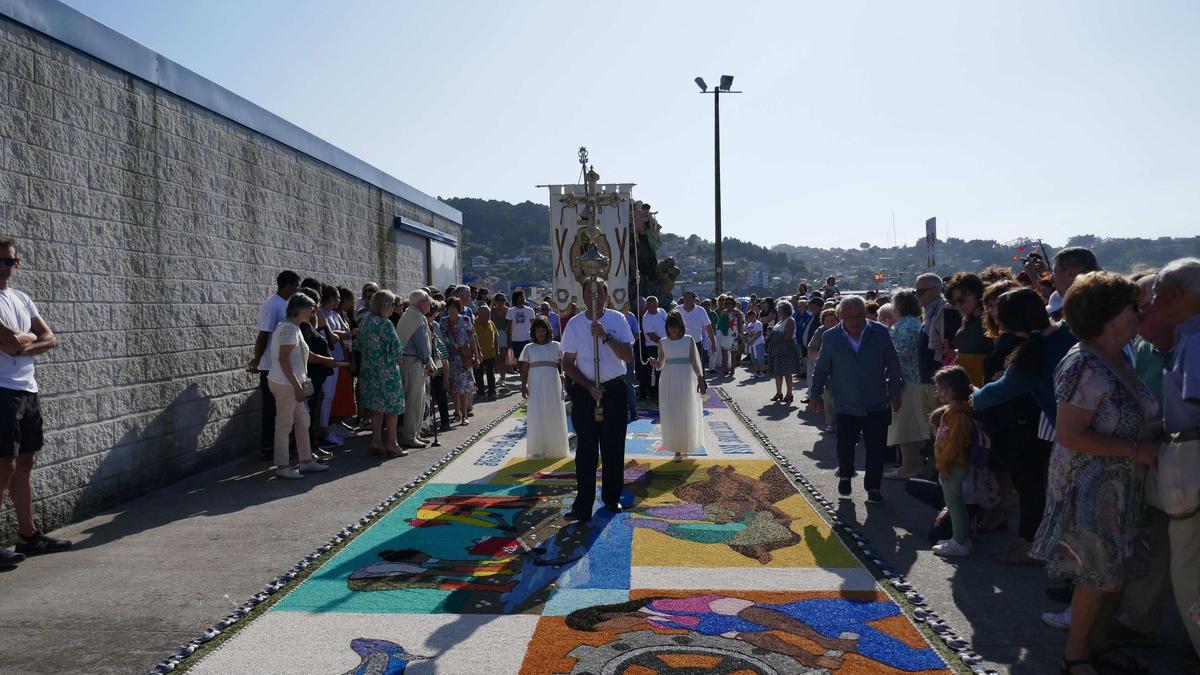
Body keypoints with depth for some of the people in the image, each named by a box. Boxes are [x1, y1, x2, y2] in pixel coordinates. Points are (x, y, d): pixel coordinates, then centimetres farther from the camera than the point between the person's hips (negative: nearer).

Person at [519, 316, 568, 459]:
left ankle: (555, 449, 14)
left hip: (553, 384, 0)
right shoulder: (529, 348, 7)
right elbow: (524, 369, 6)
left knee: (554, 417, 3)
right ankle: (538, 450, 6)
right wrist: (523, 386, -2)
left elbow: (562, 365, 8)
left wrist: (563, 375, -10)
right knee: (536, 417, -1)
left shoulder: (556, 346, 8)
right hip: (535, 385, 0)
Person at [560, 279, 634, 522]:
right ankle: (584, 503, 5)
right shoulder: (574, 324, -3)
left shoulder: (617, 319, -3)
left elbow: (628, 356, -10)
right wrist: (589, 387, -11)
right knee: (586, 449, -1)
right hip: (584, 390, -1)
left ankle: (612, 497, 25)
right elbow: (567, 364, 0)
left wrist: (606, 337, -23)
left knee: (614, 447, 9)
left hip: (614, 390, 1)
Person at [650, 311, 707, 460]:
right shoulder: (663, 343, 4)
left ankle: (685, 446, 22)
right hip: (668, 381, 1)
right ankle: (676, 449, 5)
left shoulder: (689, 340, 1)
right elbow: (660, 365, 5)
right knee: (671, 416, -1)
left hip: (686, 380, -1)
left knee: (687, 414, 4)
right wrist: (655, 363, -16)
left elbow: (694, 361, 1)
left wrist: (700, 379, -8)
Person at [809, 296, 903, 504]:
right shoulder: (831, 337, -3)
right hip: (845, 405, 0)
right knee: (845, 444, 7)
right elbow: (822, 368, 6)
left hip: (876, 403, 0)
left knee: (876, 448, 2)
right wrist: (815, 395, 8)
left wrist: (894, 392, 6)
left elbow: (893, 364, 6)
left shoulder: (880, 333, -3)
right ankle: (845, 475, 36)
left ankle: (873, 487, 17)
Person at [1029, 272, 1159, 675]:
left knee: (1118, 570, 16)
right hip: (1090, 487, -9)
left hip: (1121, 487, 9)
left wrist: (1152, 440, 1)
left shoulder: (1118, 359, 6)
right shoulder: (1085, 366, -23)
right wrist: (1135, 449, -22)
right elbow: (1069, 435, -26)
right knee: (1100, 574, 2)